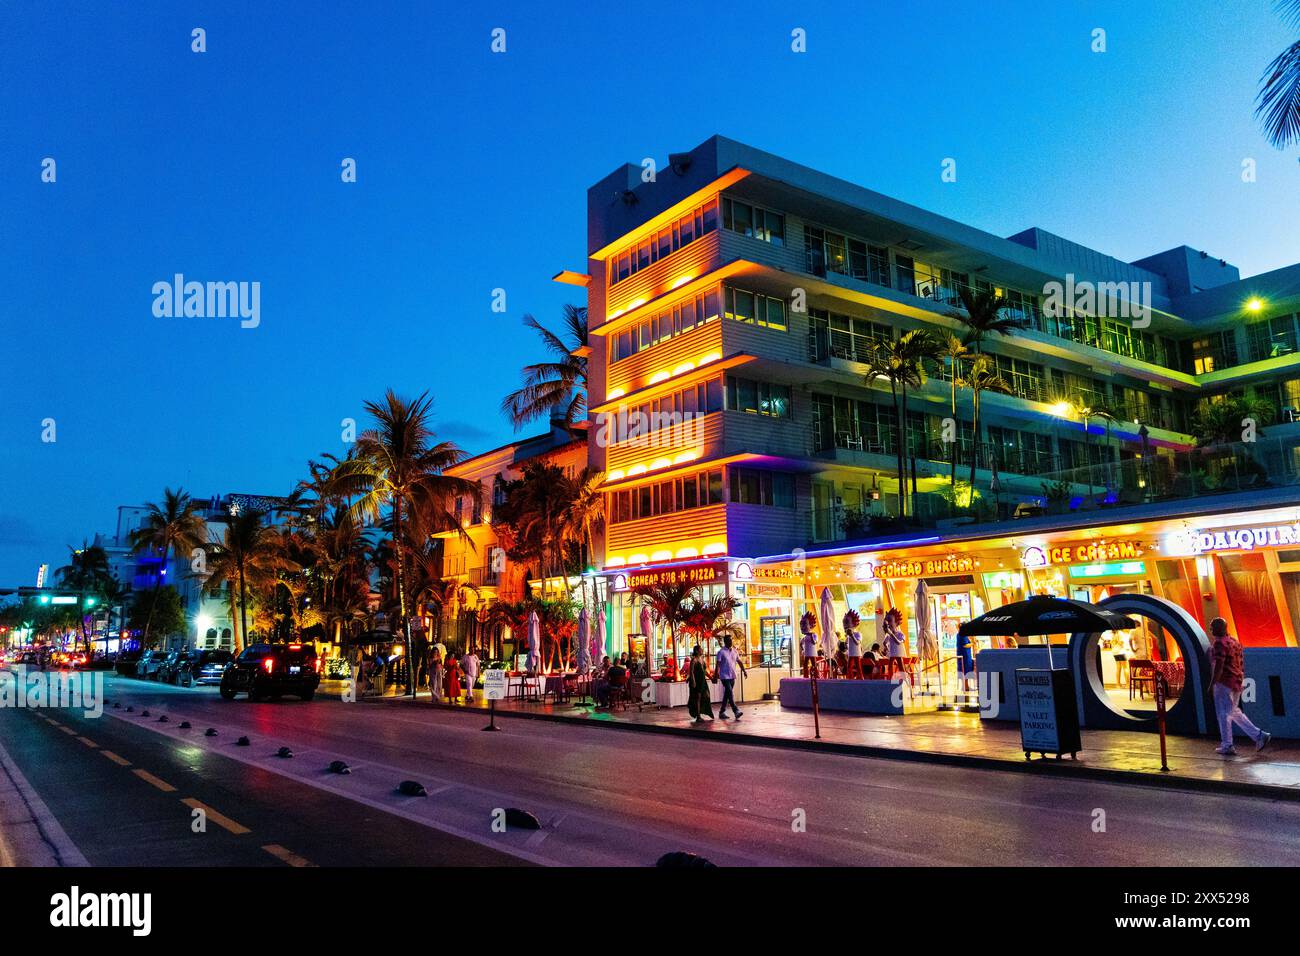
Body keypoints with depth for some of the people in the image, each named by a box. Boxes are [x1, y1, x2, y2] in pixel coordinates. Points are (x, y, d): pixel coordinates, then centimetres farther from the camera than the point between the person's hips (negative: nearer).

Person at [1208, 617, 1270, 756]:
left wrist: (1212, 684, -19)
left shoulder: (1219, 643, -16)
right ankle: (1259, 735, 15)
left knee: (1223, 713, 0)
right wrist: (1240, 681, 24)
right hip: (1237, 681, 9)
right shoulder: (1235, 641, 13)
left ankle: (1227, 746, 6)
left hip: (1224, 682, -9)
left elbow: (1218, 666, -22)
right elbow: (1240, 664, 18)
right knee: (1234, 712, 20)